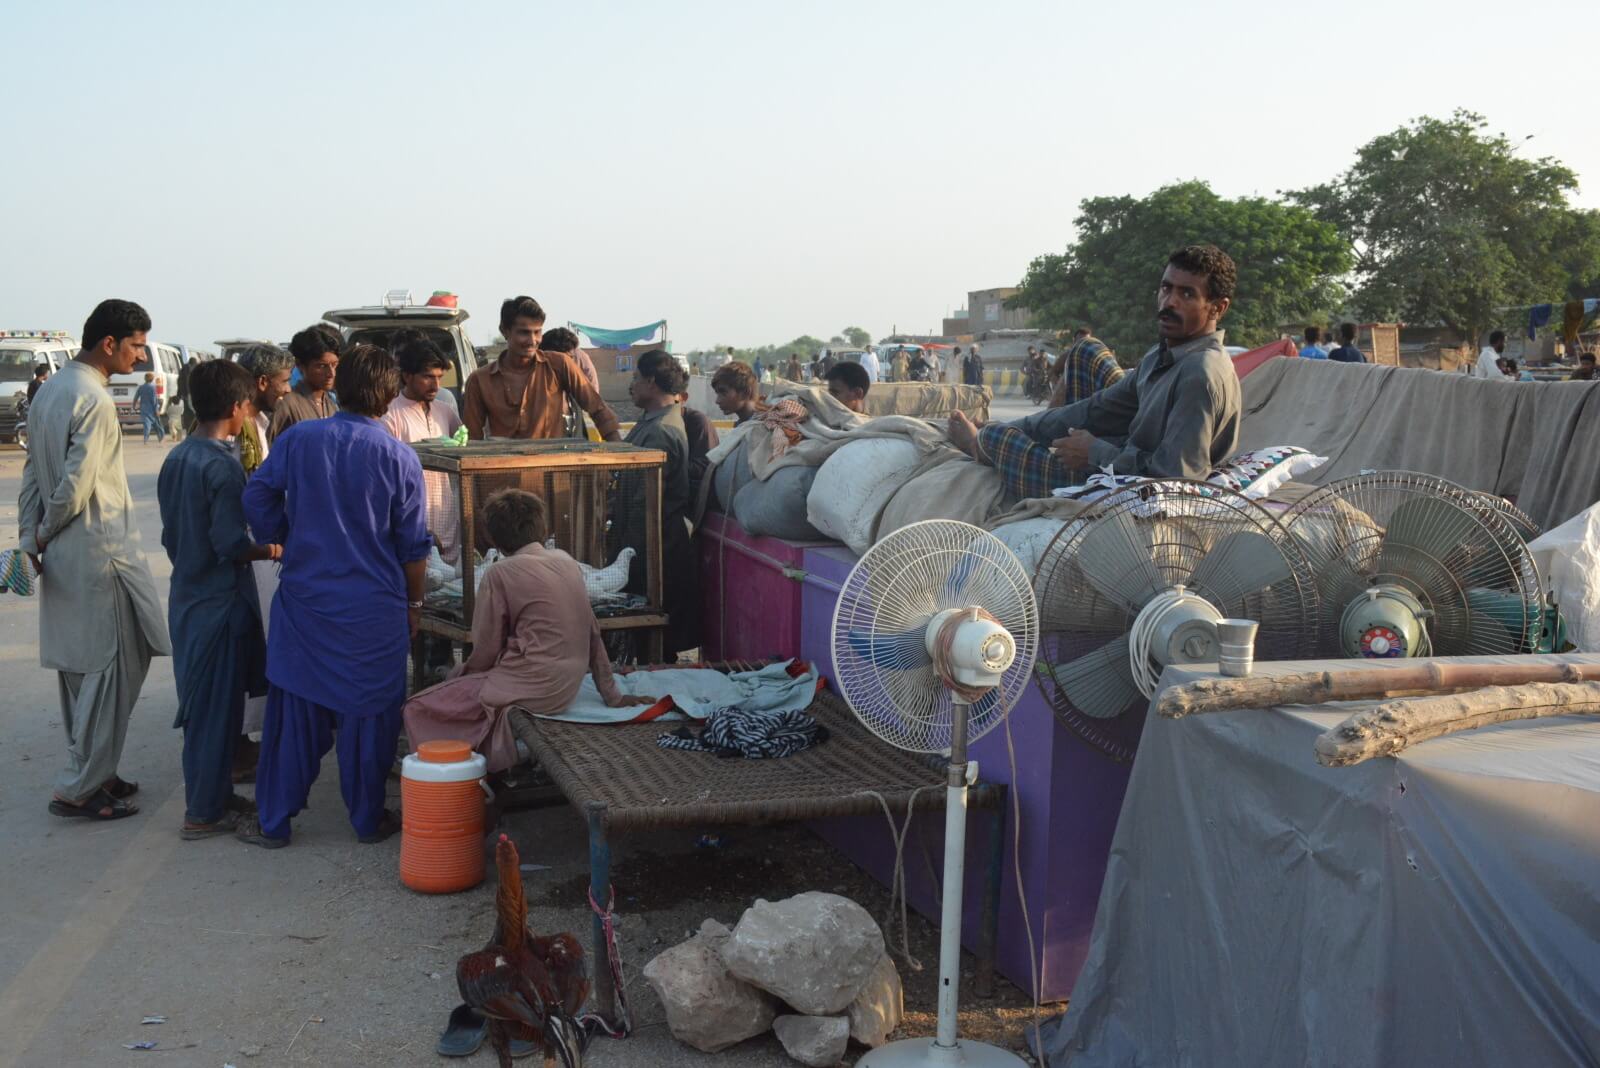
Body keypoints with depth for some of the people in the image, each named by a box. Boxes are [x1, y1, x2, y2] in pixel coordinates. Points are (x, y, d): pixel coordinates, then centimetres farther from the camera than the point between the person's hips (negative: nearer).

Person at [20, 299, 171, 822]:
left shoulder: (51, 390, 11)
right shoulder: (94, 401, -18)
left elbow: (32, 470, 11)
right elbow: (76, 485, -20)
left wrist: (30, 539, 9)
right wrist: (46, 535, -4)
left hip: (62, 554, 10)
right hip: (99, 552, -10)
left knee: (77, 667, 15)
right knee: (114, 667, -2)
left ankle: (89, 772, 25)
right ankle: (80, 787, 1)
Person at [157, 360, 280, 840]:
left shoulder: (175, 459, 6)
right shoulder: (222, 465, -19)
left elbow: (171, 535, 13)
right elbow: (232, 543, -22)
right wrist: (273, 551, -6)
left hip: (186, 597, 8)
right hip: (220, 600, -8)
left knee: (200, 704, 17)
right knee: (217, 707, 1)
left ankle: (212, 795, 28)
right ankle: (204, 812, 9)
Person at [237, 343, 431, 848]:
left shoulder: (297, 439, -4)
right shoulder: (400, 457, -8)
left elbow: (257, 499, -2)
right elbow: (414, 545, -4)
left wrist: (286, 542, 14)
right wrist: (413, 603, 9)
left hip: (304, 598, 2)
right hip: (375, 608, -2)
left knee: (294, 709, 11)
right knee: (368, 714, 9)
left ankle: (273, 821, 19)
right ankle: (368, 819, 20)